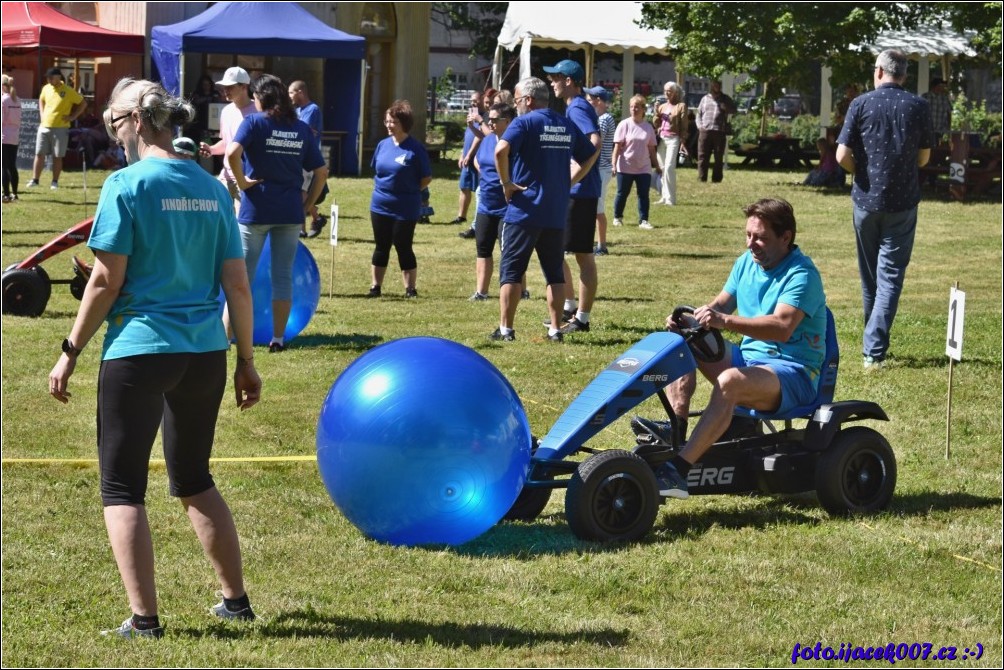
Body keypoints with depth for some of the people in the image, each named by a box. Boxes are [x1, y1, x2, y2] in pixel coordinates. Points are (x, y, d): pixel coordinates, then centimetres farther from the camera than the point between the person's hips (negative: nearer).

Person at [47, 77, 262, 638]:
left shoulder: (127, 185, -9)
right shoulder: (211, 188, 7)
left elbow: (106, 282, -10)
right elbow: (237, 285, 7)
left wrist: (71, 352, -1)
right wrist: (247, 361, 16)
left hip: (139, 352, -6)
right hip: (205, 354, 6)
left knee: (122, 488, 4)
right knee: (195, 479, 22)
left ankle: (144, 620, -2)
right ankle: (237, 600, 24)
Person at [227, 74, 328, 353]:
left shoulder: (254, 122, -6)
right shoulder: (302, 129, 7)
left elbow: (232, 153, -23)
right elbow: (321, 172, 6)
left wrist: (242, 182, -10)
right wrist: (307, 204, 12)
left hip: (255, 211, -3)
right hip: (290, 213, 3)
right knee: (283, 277, 9)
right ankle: (278, 338, 10)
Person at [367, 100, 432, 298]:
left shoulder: (415, 148, -12)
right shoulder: (383, 145, 5)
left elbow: (426, 178, -6)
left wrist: (408, 191, -2)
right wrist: (383, 188, 9)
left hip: (405, 209, -5)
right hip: (380, 206, 5)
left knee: (403, 247, 0)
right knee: (381, 247, 11)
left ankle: (410, 288, 9)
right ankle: (375, 287, 18)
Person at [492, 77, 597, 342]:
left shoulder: (524, 122, -8)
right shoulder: (567, 125, 10)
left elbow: (501, 150, -24)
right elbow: (591, 155, 18)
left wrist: (506, 183, -14)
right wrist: (568, 181, 14)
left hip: (524, 210, -5)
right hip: (557, 214, 5)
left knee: (511, 270, 3)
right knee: (555, 272, 11)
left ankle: (506, 328, 1)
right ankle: (556, 329, 10)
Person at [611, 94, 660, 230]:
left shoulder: (648, 127, 5)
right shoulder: (624, 125, -5)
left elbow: (651, 149, 11)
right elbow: (617, 146, -7)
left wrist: (656, 166, 11)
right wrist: (614, 164, -13)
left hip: (644, 168, 2)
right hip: (625, 167, -2)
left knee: (643, 195, -2)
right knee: (622, 194, 7)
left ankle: (643, 220, 0)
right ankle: (617, 217, 24)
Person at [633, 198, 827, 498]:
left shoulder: (801, 274, -15)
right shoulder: (746, 263, 10)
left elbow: (782, 327, -30)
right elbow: (720, 305, 13)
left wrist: (725, 321, -41)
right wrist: (691, 318, -11)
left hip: (795, 373, -9)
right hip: (748, 357, 9)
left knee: (729, 381, -37)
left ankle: (679, 469, -43)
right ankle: (675, 427, -20)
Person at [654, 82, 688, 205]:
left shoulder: (681, 106, 1)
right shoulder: (662, 107, 17)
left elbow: (684, 125, -3)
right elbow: (656, 124, 16)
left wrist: (682, 141, -11)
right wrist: (657, 114, -2)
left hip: (673, 139, -6)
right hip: (661, 138, 6)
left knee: (669, 167, -13)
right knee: (662, 168, 4)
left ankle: (670, 198, -12)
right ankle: (664, 196, 10)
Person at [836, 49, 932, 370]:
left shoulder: (861, 104, -6)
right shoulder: (918, 107, -3)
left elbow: (842, 156, -9)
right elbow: (924, 157, 4)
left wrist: (862, 171, 10)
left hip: (866, 199, 1)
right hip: (903, 201, -1)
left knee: (870, 275, 16)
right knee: (891, 275, 1)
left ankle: (874, 344, 28)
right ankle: (874, 349, -11)